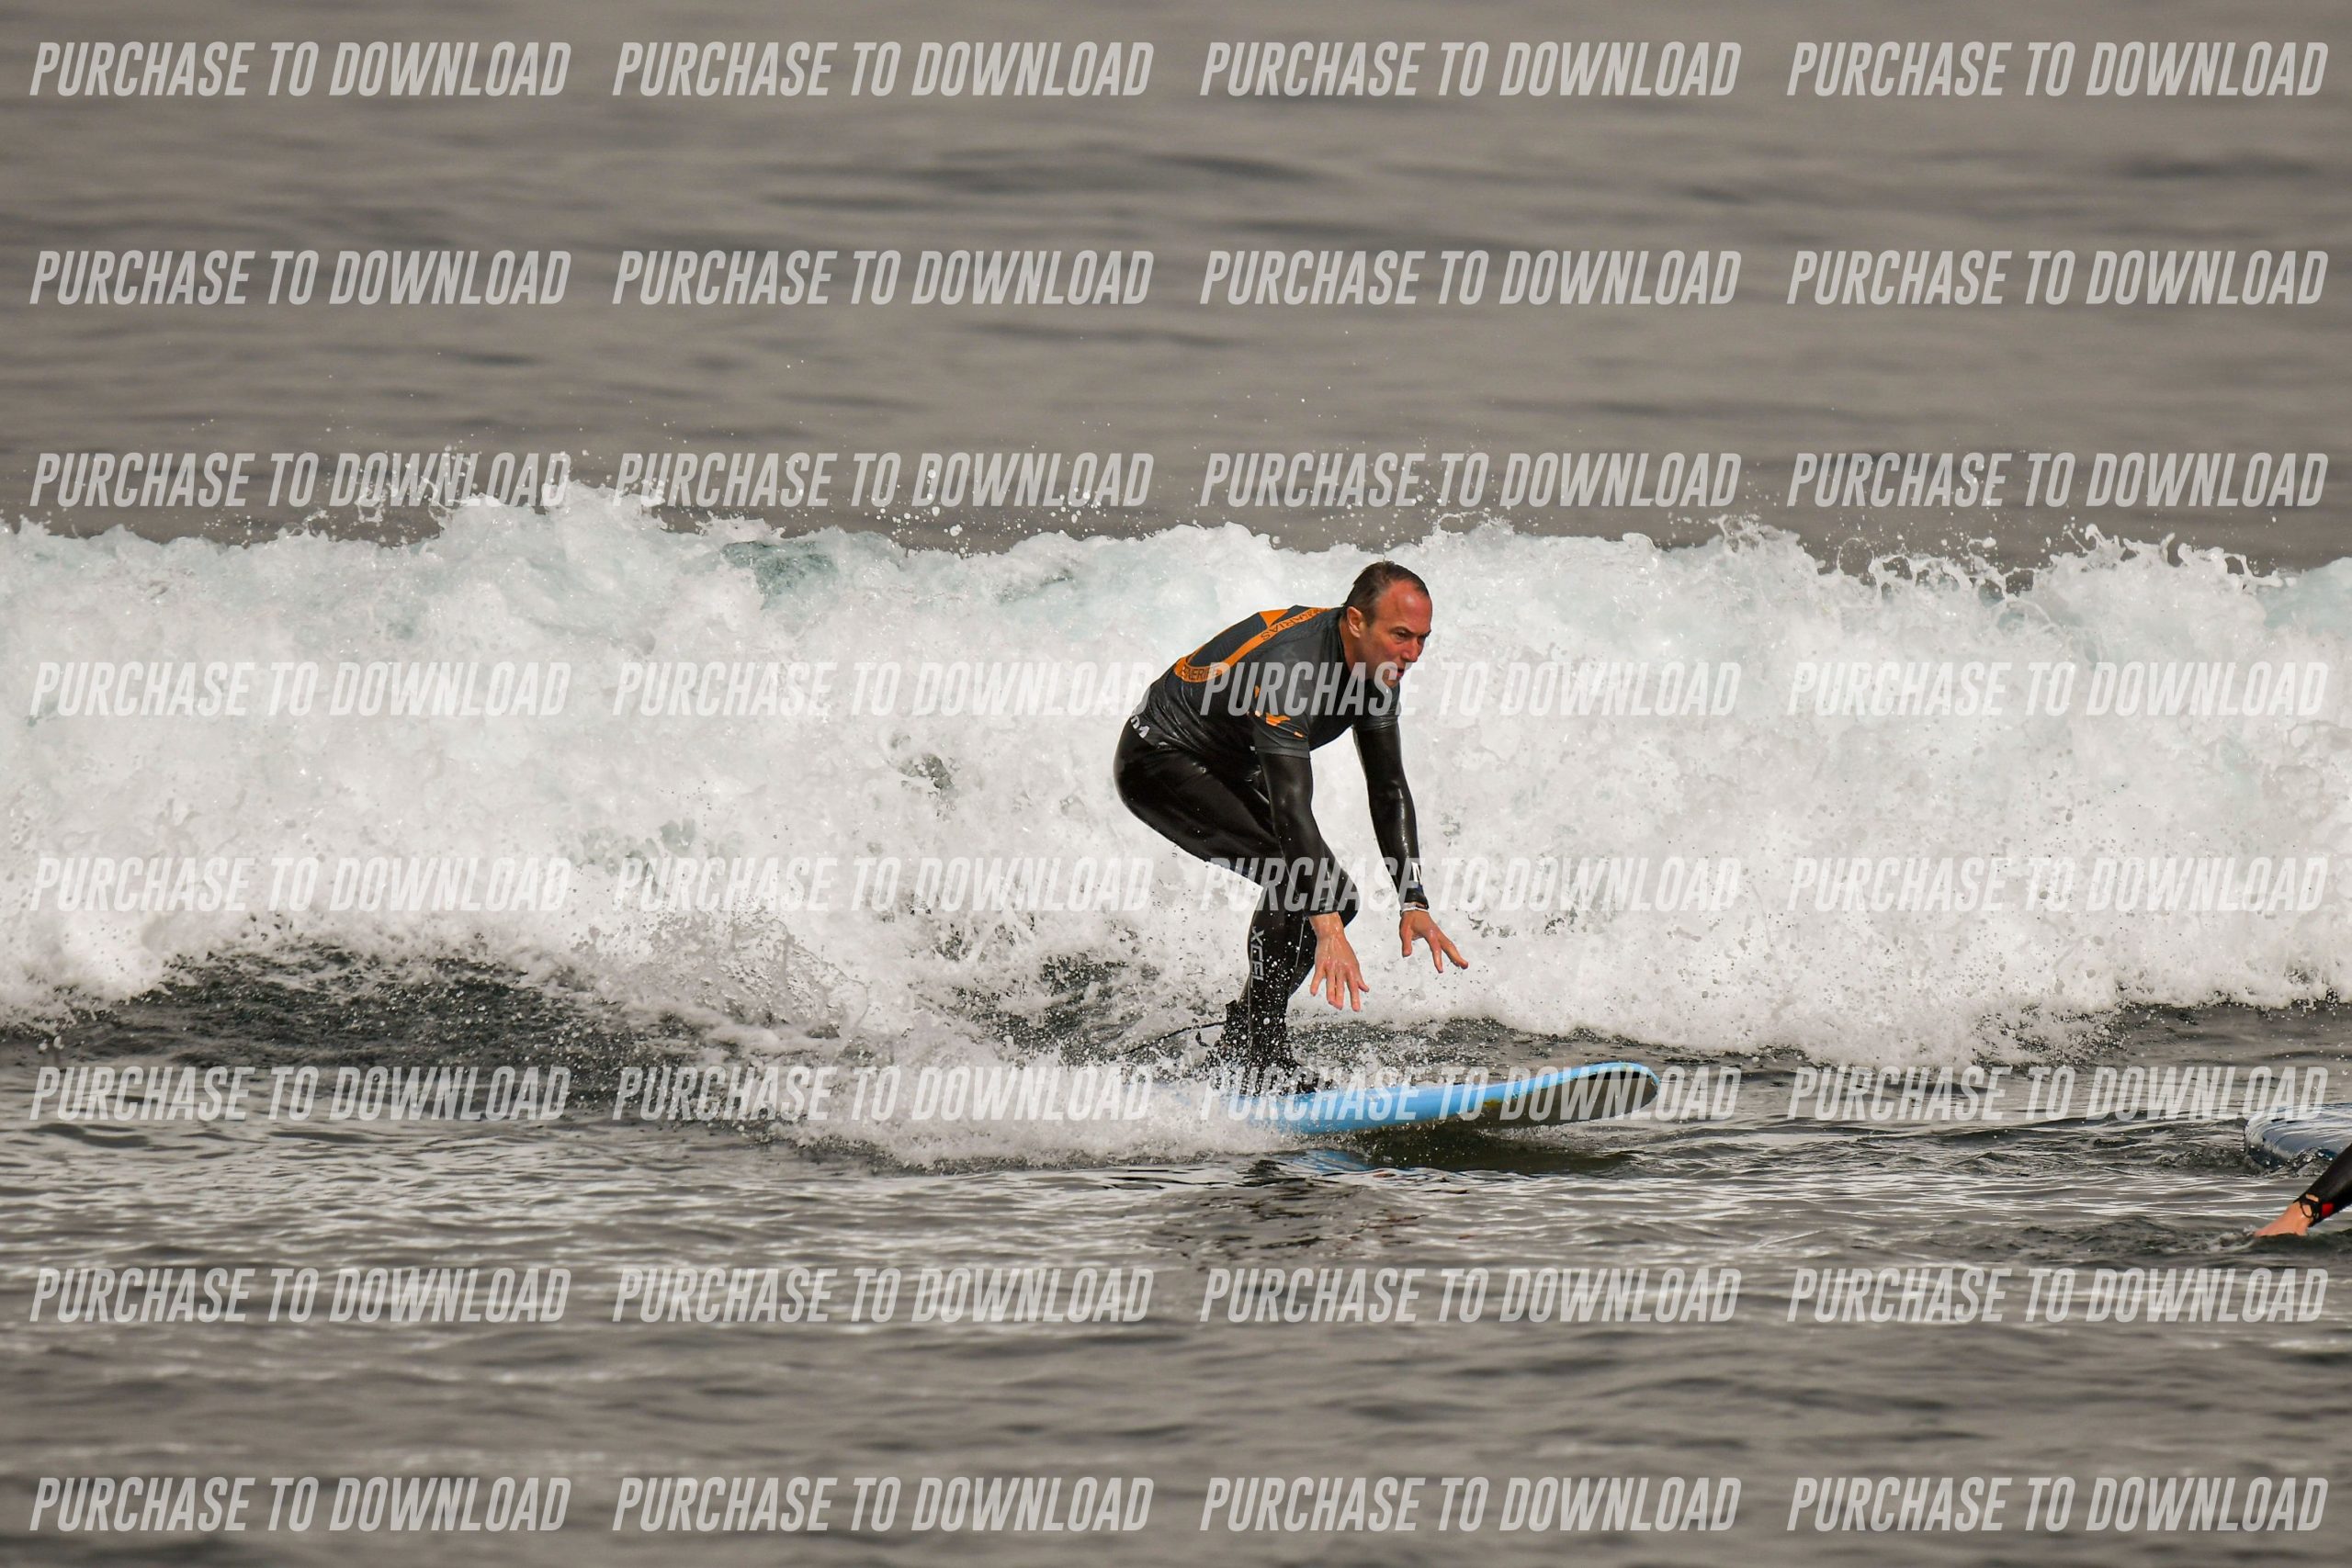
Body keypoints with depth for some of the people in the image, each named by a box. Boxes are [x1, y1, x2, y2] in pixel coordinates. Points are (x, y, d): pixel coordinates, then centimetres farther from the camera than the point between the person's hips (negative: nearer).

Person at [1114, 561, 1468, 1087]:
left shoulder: (1375, 667, -9)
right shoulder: (1289, 669, -36)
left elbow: (1389, 792, -2)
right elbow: (1291, 806, -42)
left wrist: (1413, 902, -10)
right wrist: (1328, 930, -48)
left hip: (1227, 772, 9)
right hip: (1159, 761, -9)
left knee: (1333, 894, 1)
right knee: (1295, 872, -26)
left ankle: (1239, 1049, 10)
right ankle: (1258, 1049, -18)